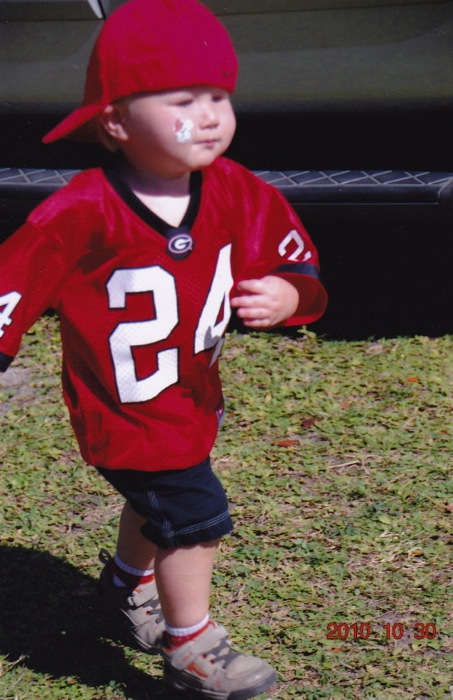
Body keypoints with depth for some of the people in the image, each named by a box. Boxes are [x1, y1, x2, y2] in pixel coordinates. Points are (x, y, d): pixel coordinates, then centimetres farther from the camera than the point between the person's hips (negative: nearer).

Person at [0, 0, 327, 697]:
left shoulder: (232, 192, -12)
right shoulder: (84, 213, -29)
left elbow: (291, 255, -2)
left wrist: (285, 293, -23)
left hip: (193, 391, 7)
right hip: (123, 407, -7)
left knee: (156, 501, 29)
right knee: (195, 515, -8)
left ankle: (128, 581, 59)